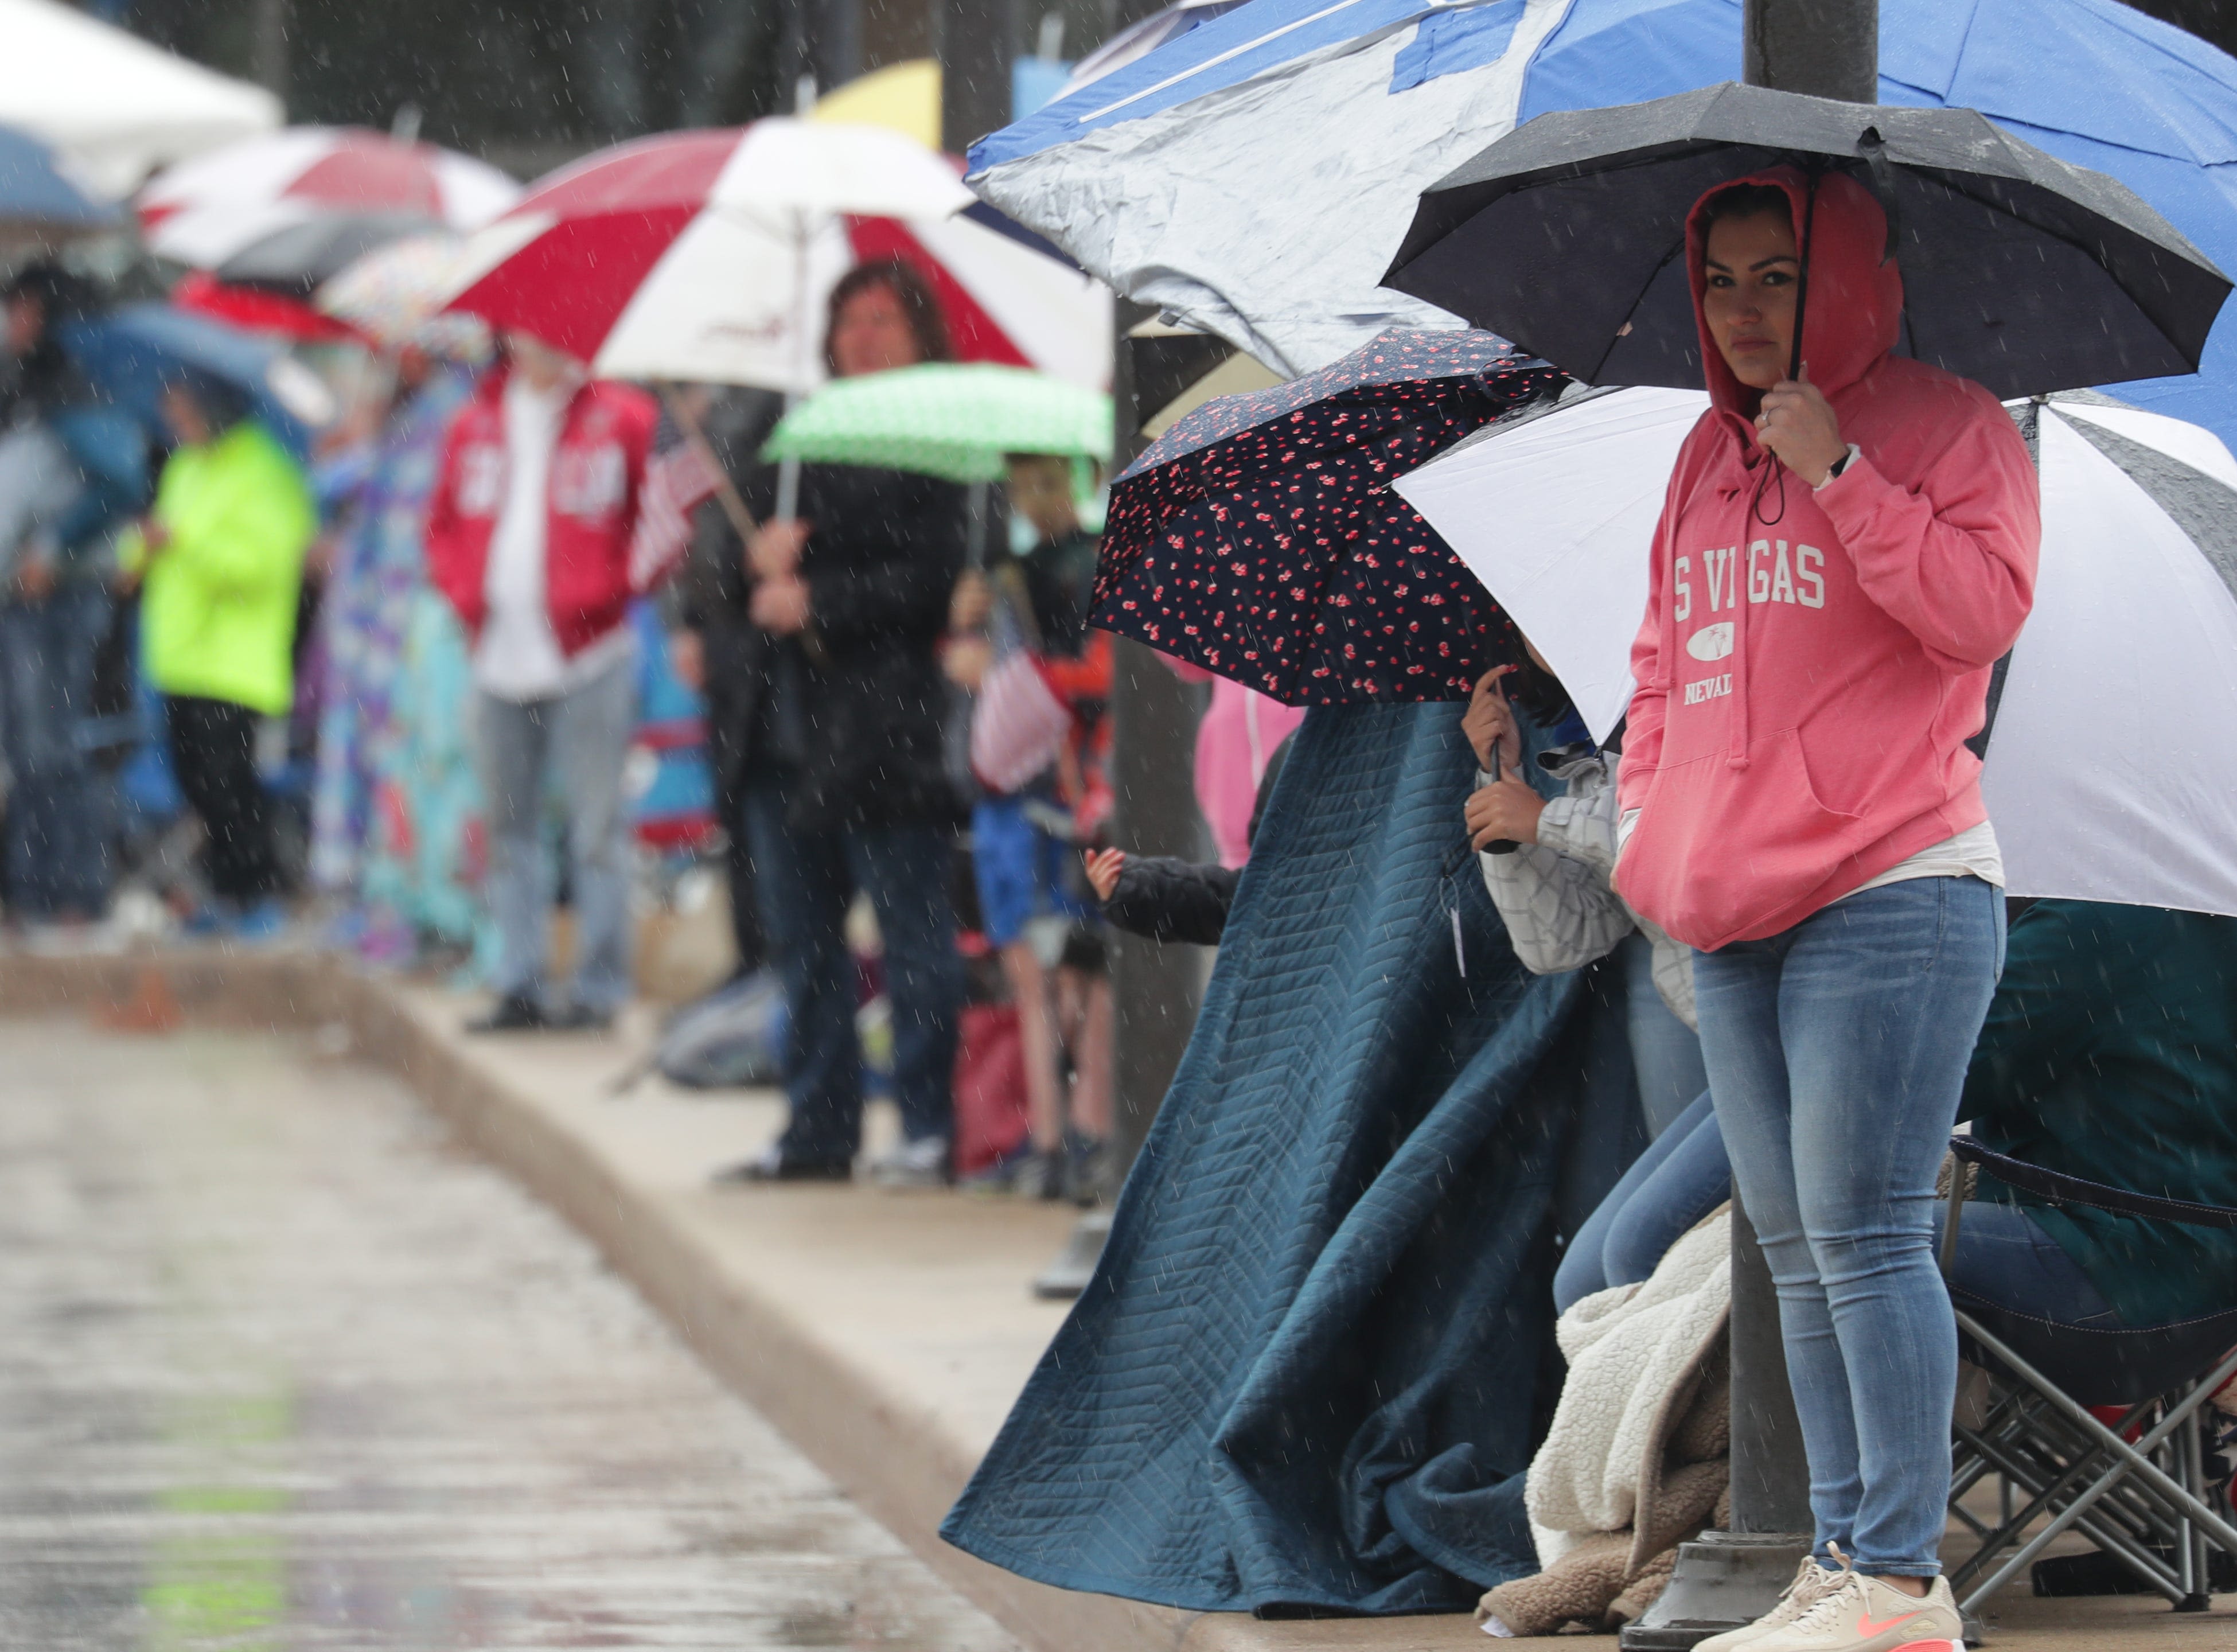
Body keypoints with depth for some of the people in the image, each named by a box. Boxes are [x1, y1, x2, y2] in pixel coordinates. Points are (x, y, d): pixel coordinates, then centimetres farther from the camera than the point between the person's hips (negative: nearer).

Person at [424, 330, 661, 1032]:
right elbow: (444, 522, 20)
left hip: (590, 658, -4)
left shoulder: (624, 420, 0)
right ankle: (520, 985, 14)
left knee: (596, 829, -4)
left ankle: (599, 986, 2)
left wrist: (615, 589, -11)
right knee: (510, 828, 8)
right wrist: (466, 594, 5)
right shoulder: (475, 426, 12)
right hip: (501, 658, 4)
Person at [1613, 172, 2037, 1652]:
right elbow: (1665, 657, 26)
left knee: (1864, 1236, -11)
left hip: (1890, 896, -8)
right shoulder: (1710, 458, 18)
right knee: (1798, 1250, 8)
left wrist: (1839, 472, -17)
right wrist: (1643, 810, 14)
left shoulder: (1947, 427, -2)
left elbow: (1983, 606, -16)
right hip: (1737, 916, 8)